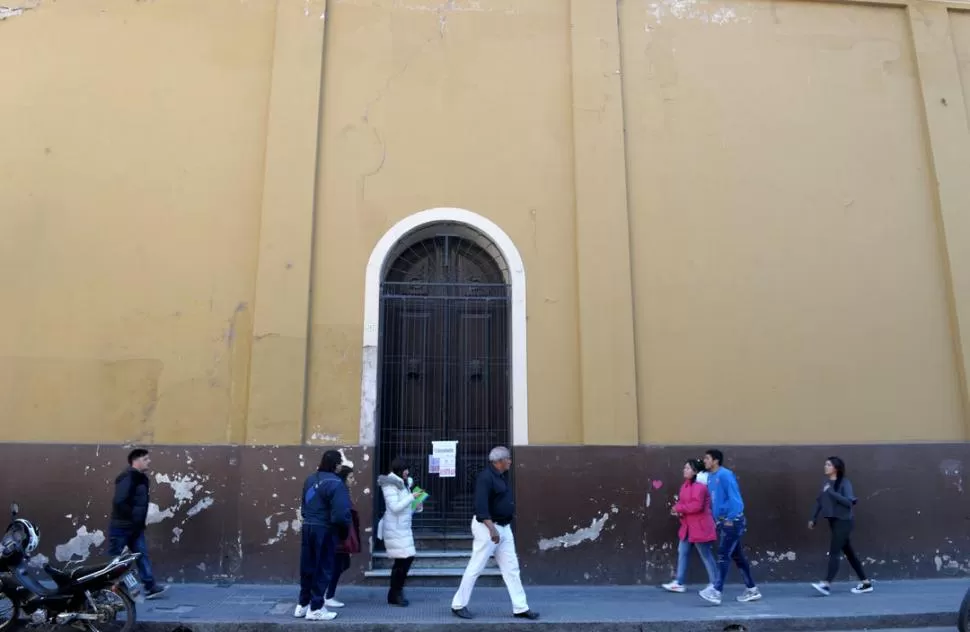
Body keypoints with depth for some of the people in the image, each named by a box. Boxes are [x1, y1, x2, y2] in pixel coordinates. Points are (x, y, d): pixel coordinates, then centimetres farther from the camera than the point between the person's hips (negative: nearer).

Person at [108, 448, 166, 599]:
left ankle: (150, 587, 3)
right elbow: (119, 502, -25)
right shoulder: (128, 477, -17)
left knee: (142, 554, 4)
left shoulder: (142, 478, 13)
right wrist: (131, 517, -18)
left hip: (135, 527, 9)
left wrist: (141, 521, 13)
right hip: (121, 526, -9)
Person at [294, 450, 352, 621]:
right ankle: (315, 608, 9)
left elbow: (304, 506, 15)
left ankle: (303, 604, 27)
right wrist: (345, 531, -5)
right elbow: (341, 513, -22)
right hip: (325, 530, -8)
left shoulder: (310, 479, 9)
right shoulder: (335, 483, -18)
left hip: (307, 527, 8)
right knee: (322, 569, 4)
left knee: (307, 567, 17)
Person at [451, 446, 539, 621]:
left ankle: (520, 608, 13)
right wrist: (492, 529, -33)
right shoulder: (486, 477, -19)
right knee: (475, 568, 0)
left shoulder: (503, 475, 10)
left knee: (511, 568, 9)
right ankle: (458, 605, 12)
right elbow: (481, 506, -28)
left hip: (504, 527, 9)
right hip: (487, 527, -9)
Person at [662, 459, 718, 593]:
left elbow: (697, 506, -29)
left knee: (706, 555, 2)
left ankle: (714, 584, 14)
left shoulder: (699, 486, -20)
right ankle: (679, 583, 14)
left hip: (699, 527, -10)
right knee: (682, 553, 9)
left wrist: (679, 508, -19)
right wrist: (678, 509, -5)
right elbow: (683, 502, 18)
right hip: (687, 526, 10)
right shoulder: (686, 485, 12)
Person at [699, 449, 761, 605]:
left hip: (733, 521, -9)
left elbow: (734, 497, -19)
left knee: (723, 555, -11)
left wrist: (730, 519, -19)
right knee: (738, 557, 13)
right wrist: (717, 520, 14)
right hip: (723, 522, 9)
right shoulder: (710, 477, 12)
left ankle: (716, 591, -12)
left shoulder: (725, 475, -15)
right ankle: (752, 590, 22)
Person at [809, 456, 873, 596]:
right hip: (833, 521, 8)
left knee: (834, 552, -12)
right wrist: (813, 519, 15)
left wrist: (831, 492, -27)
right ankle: (866, 583, 24)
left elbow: (849, 502, -24)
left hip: (844, 521, -8)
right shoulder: (825, 482, 7)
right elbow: (819, 501, 14)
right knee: (849, 552, 14)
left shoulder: (844, 483, -13)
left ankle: (827, 584, -15)